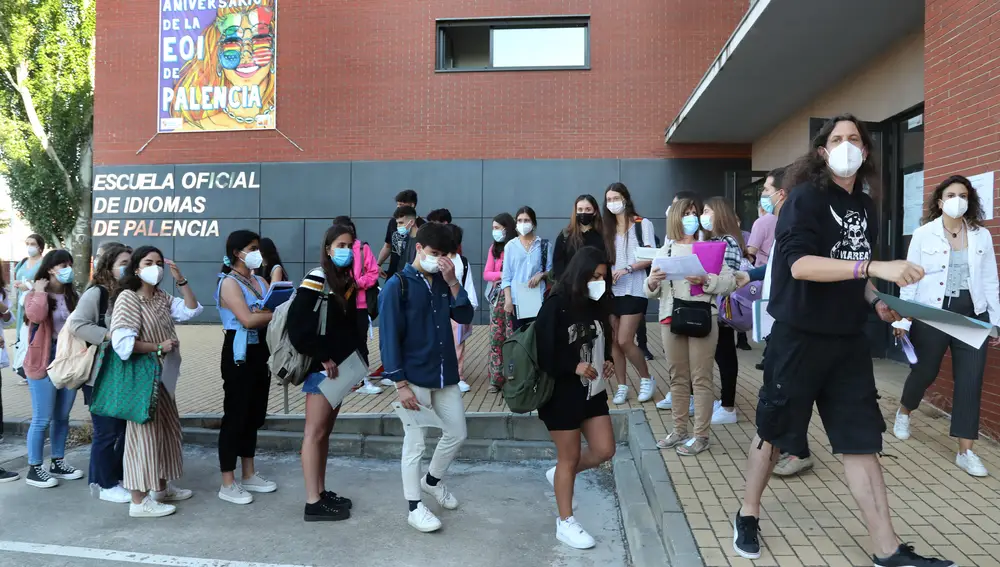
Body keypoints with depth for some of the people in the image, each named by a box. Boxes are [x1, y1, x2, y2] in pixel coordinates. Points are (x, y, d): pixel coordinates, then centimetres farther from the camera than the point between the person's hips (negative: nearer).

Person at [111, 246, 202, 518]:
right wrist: (158, 347, -17)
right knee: (145, 431, -5)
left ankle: (161, 487, 28)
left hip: (162, 375, 9)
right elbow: (122, 341, -23)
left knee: (166, 429, 15)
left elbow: (191, 310, 4)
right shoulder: (127, 298, -13)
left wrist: (181, 280, -3)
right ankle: (139, 501, 3)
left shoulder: (162, 297, 11)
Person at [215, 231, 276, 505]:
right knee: (235, 416, -2)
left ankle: (249, 475, 26)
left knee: (254, 415, 14)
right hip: (239, 355, -8)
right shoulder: (229, 283, -11)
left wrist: (262, 315, -18)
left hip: (260, 353, 8)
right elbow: (248, 320, -22)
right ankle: (228, 484, 7)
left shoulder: (260, 281, 13)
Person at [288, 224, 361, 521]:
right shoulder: (316, 279, -11)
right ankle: (313, 503, 3)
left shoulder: (348, 280, 12)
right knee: (315, 432, -2)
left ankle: (322, 492, 24)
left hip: (340, 367, 8)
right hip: (321, 368, -8)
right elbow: (297, 326, -19)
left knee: (325, 432, 14)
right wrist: (323, 358, -17)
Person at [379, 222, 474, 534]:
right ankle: (414, 507, 19)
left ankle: (431, 480, 40)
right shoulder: (397, 285, -10)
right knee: (414, 443, 4)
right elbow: (389, 337, -13)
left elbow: (465, 317, 1)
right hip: (414, 378, -6)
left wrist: (453, 283, -12)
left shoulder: (443, 282, 7)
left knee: (457, 433, 16)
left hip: (445, 375, 6)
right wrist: (400, 383, -16)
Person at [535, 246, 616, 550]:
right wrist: (574, 366, -25)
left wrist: (608, 362, -2)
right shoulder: (555, 306, -18)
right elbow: (542, 353, -17)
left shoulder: (598, 306, 2)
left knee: (604, 451, 8)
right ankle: (565, 523, 23)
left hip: (593, 391, 7)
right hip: (562, 394, -6)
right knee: (570, 458, 5)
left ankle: (559, 475, 34)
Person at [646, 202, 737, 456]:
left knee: (701, 378, -1)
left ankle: (701, 435, 6)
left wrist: (705, 280, -19)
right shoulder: (664, 251, 13)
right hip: (671, 318, 4)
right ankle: (679, 430, 22)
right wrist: (652, 282, -10)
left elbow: (730, 281, -4)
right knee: (677, 378, 11)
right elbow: (651, 292, 11)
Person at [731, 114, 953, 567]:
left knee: (861, 439, 6)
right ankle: (747, 515, 27)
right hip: (799, 336, -6)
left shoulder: (865, 207, 12)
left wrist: (876, 300, 5)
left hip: (849, 339, 6)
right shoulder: (806, 197, -11)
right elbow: (798, 264, -25)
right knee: (774, 429, 8)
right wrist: (876, 267, -33)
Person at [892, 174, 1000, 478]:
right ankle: (904, 412, 41)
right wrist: (902, 320, -5)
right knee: (924, 371, 9)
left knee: (970, 381, 0)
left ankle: (966, 452, 7)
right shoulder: (923, 234, -2)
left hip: (971, 314, 2)